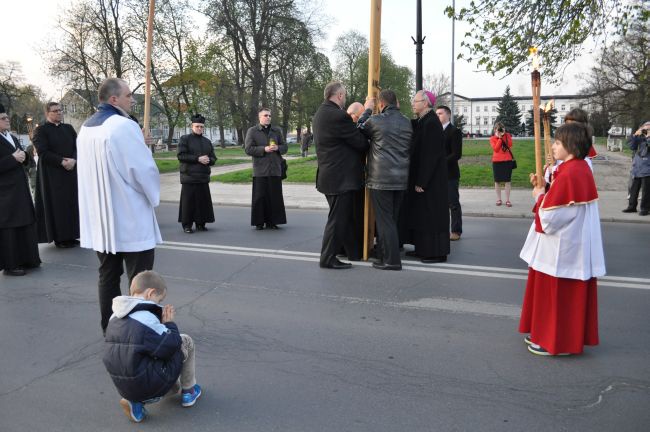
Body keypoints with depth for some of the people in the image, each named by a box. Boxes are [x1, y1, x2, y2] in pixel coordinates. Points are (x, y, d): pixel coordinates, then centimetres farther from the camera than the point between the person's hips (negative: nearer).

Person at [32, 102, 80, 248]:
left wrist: (73, 160, -15)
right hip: (51, 174, -5)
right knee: (57, 204, -3)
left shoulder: (68, 128, 11)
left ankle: (71, 235, 12)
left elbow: (78, 146, 4)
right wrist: (62, 161, -20)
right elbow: (43, 152, -12)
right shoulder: (41, 130, -2)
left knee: (72, 202, 5)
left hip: (71, 171, 5)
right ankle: (59, 237, 4)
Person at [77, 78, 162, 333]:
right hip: (129, 215, -8)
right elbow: (144, 169, -17)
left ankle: (110, 327, 22)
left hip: (99, 216, 8)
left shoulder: (86, 128, 9)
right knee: (139, 279, 2)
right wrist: (153, 195, 0)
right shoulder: (124, 126, -16)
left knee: (108, 274, 14)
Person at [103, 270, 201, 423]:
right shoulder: (146, 318, -20)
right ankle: (189, 390, 20)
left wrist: (161, 322, 12)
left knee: (174, 387, 35)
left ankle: (136, 401, 12)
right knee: (186, 342, 8)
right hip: (149, 385, -8)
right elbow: (170, 347, -17)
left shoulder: (116, 317, 7)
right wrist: (169, 323, -2)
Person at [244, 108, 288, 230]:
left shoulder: (277, 131, 14)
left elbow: (285, 147, 14)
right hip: (260, 170, -3)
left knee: (275, 196, 3)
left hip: (275, 169, 3)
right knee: (260, 197, -1)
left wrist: (277, 148, -8)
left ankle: (272, 221, 11)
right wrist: (264, 149, -15)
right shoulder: (252, 131, 3)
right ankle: (259, 222, 8)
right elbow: (248, 149, -5)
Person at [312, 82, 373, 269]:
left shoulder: (320, 113, 11)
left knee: (344, 216, 19)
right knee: (337, 218, 1)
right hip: (340, 178, -10)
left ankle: (354, 251, 32)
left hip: (329, 175, 10)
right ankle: (328, 259, 10)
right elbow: (361, 142, -15)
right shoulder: (338, 116, -21)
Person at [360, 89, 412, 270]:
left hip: (381, 179, -6)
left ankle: (392, 260, -1)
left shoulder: (375, 120, -8)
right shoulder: (407, 122, 10)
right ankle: (384, 255, 24)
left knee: (385, 220, -2)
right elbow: (410, 148, 17)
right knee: (392, 219, 14)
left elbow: (360, 132, 9)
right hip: (401, 179, 6)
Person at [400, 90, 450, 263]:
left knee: (430, 213, -2)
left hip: (431, 178, -9)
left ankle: (436, 252, 7)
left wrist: (422, 181, -21)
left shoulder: (431, 123, -17)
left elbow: (430, 155, -21)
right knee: (421, 213, 14)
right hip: (421, 176, 9)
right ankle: (423, 248, 23)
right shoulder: (421, 121, 11)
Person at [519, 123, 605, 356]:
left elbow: (550, 216, -23)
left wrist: (539, 196, -7)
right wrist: (545, 190, 5)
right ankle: (546, 334, 31)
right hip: (571, 243, 10)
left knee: (557, 294, 3)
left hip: (561, 249, -10)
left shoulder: (569, 175, -24)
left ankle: (555, 341, 16)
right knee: (566, 295, 18)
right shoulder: (580, 168, 7)